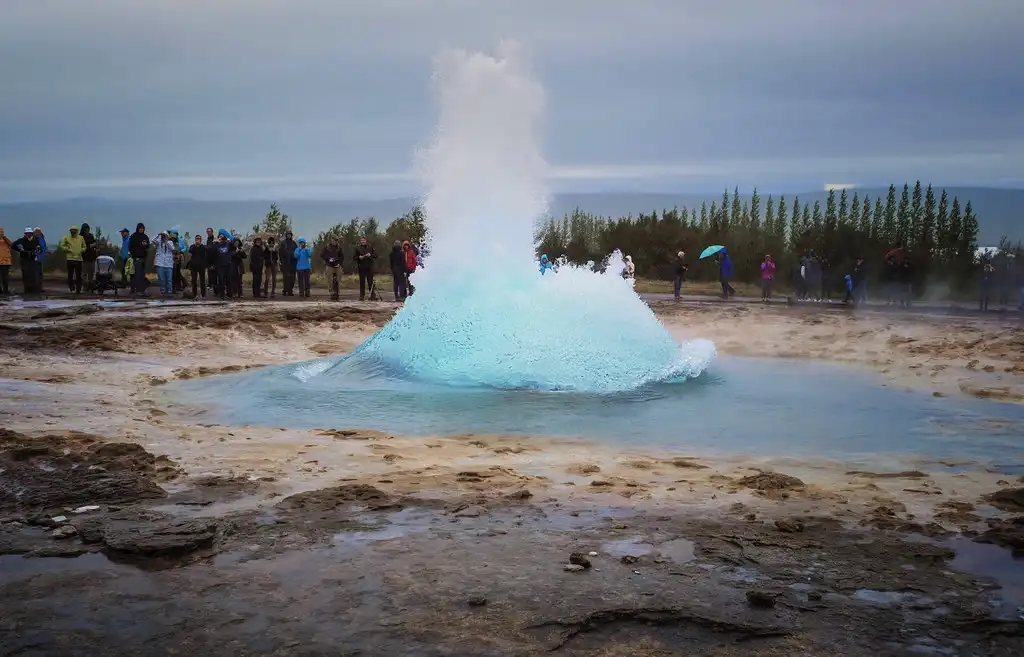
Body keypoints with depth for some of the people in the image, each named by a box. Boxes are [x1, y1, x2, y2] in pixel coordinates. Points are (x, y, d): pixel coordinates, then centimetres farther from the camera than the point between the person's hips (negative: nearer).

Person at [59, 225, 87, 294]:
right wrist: (68, 249, -9)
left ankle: (78, 289, 13)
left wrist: (81, 250, 1)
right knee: (70, 274, -5)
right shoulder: (66, 238, 3)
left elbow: (84, 247, 21)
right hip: (70, 258, -3)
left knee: (79, 275, 6)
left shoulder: (81, 238, 11)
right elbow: (61, 246, 4)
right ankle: (71, 288, 3)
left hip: (79, 258, 3)